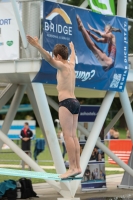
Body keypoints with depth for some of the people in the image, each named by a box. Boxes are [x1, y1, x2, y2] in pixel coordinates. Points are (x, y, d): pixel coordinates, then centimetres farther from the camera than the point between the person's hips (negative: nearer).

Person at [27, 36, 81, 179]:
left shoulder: (62, 66, -6)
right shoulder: (71, 65, 17)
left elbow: (49, 59, -27)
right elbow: (73, 57, 42)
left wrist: (37, 46, -40)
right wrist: (72, 48, 63)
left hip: (66, 103, -9)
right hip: (74, 102, 9)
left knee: (68, 136, -12)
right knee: (73, 136, 8)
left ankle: (73, 168, -16)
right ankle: (77, 167, 6)